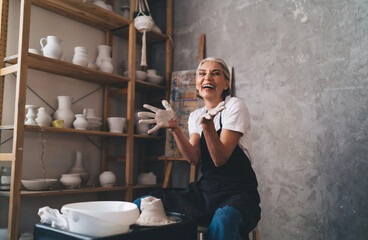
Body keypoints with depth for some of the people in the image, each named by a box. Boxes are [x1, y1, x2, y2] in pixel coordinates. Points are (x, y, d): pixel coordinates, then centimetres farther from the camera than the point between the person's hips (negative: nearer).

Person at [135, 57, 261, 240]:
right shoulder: (195, 116, 11)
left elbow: (220, 159, -15)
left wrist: (207, 124, -31)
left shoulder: (234, 106, -5)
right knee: (140, 205, -10)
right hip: (205, 190, 5)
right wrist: (174, 127, -18)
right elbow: (194, 158, -6)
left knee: (223, 222, -41)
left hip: (237, 192, -5)